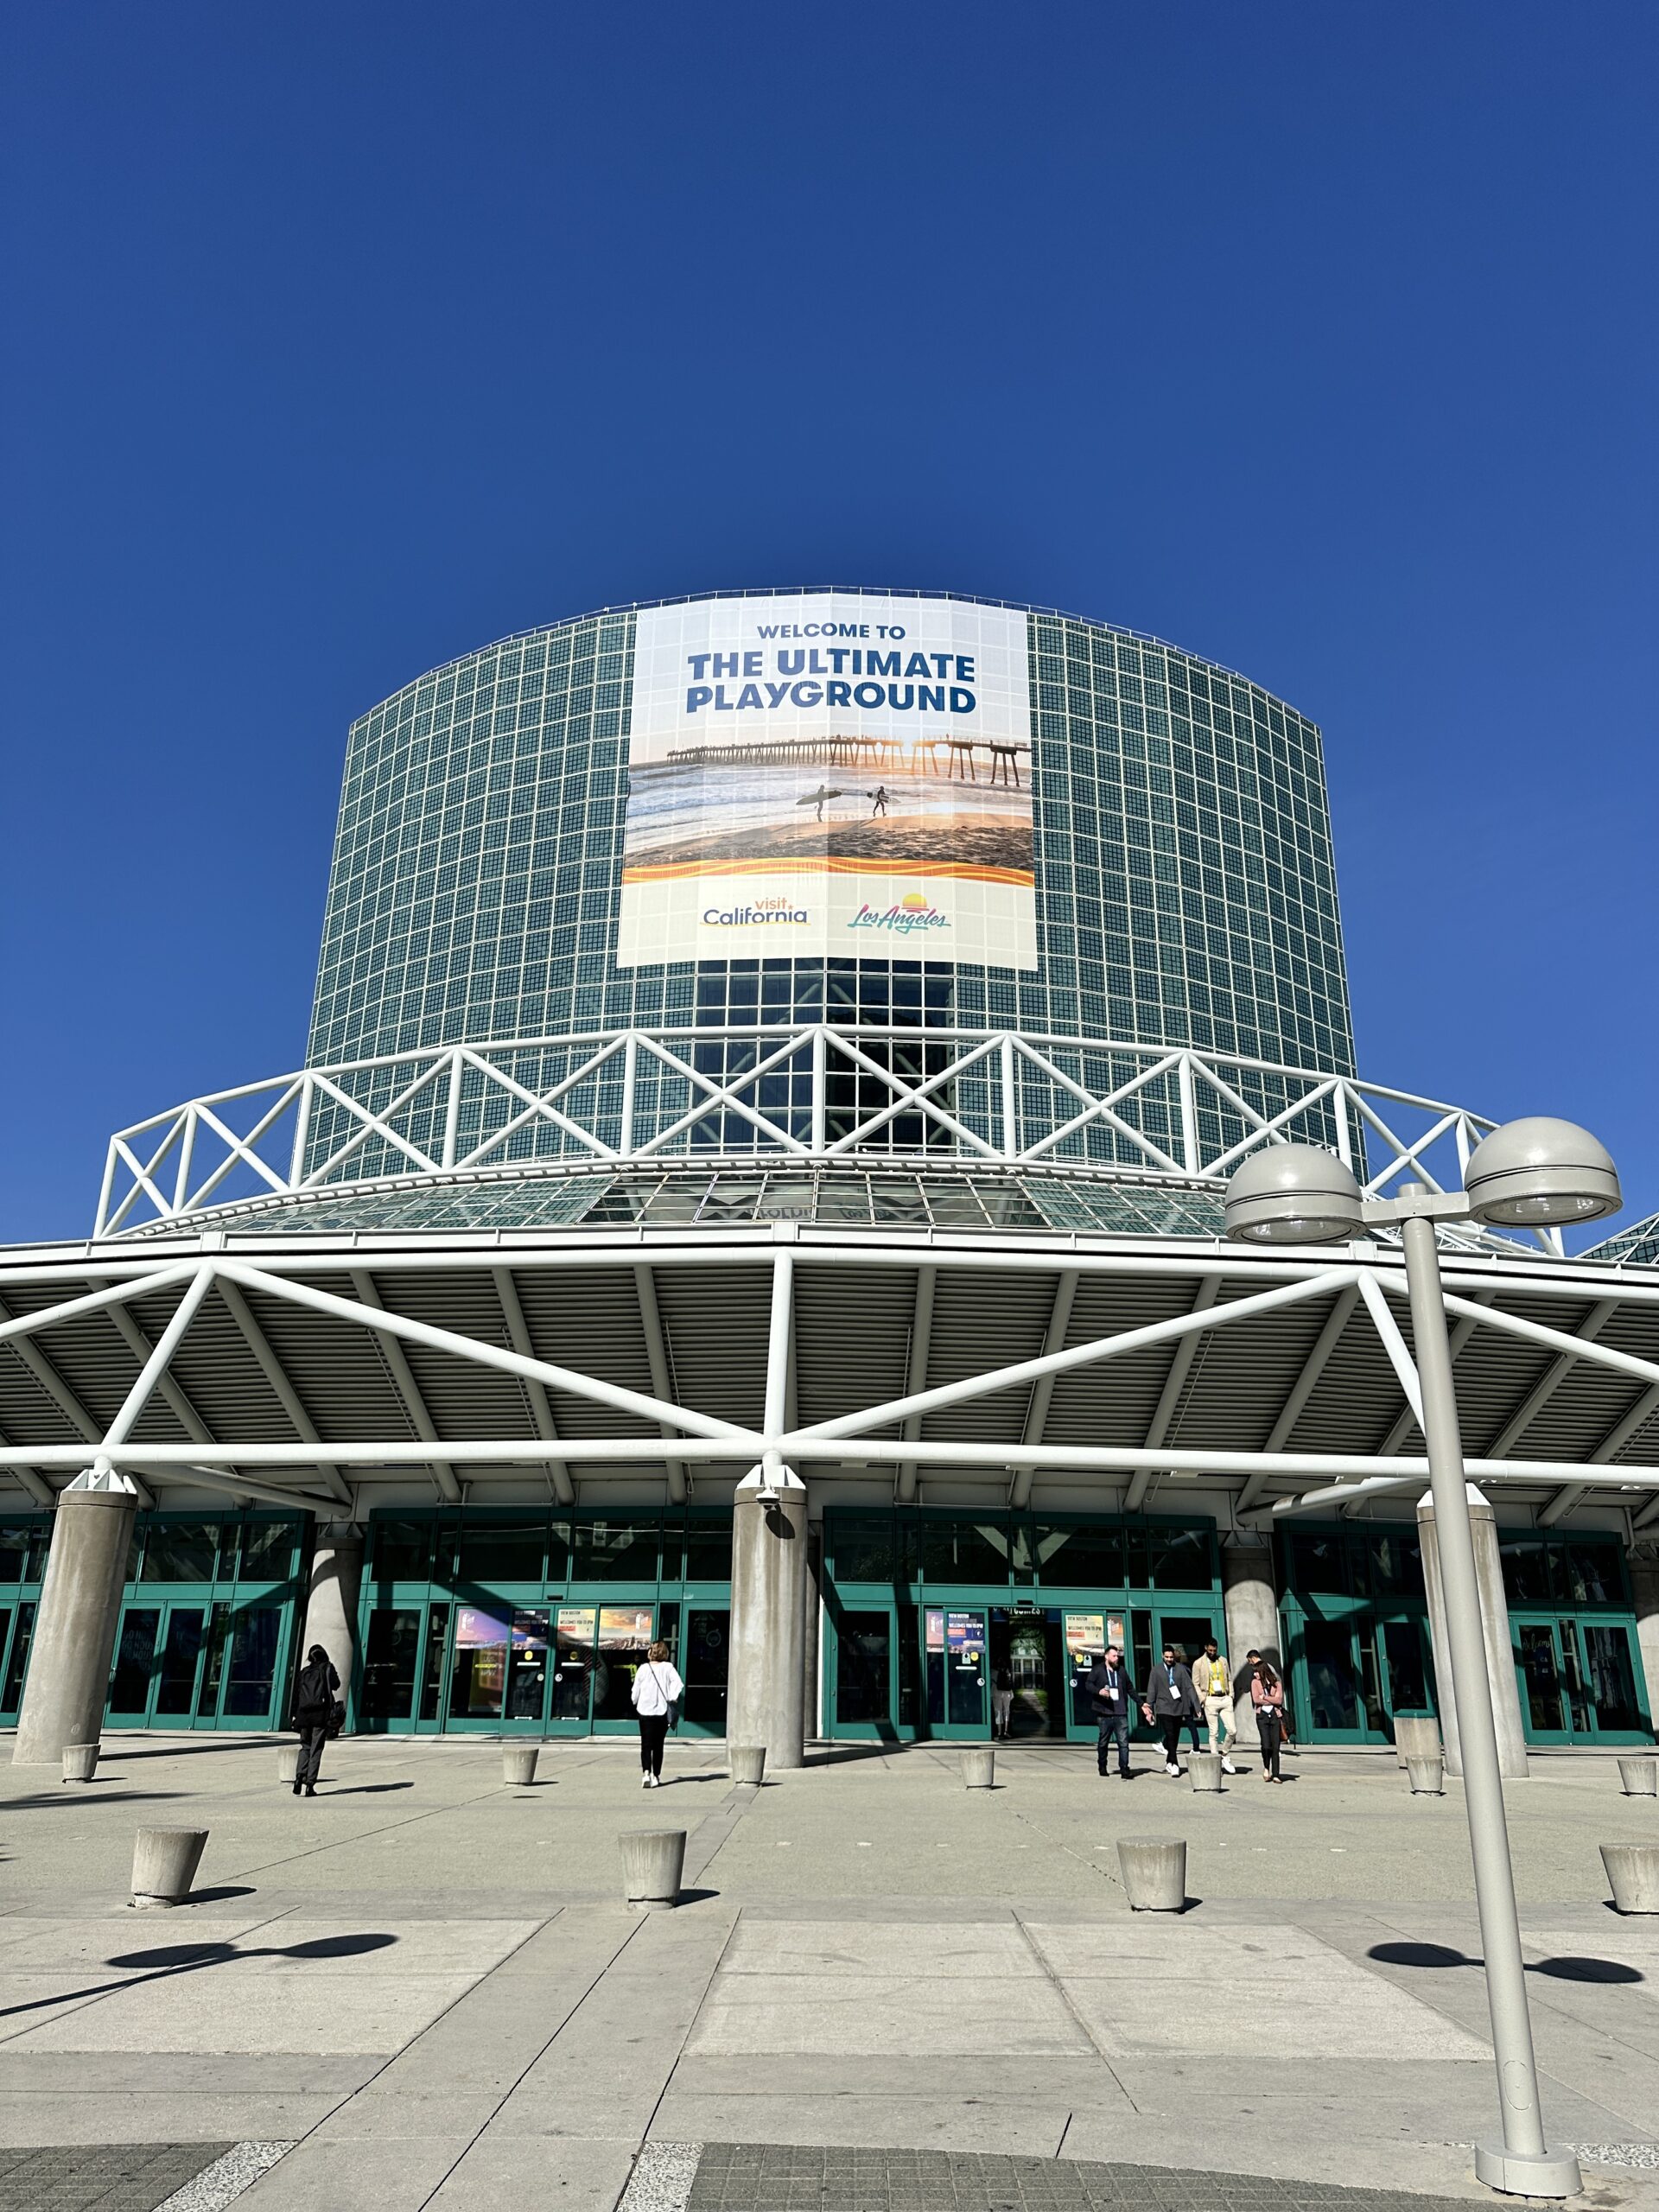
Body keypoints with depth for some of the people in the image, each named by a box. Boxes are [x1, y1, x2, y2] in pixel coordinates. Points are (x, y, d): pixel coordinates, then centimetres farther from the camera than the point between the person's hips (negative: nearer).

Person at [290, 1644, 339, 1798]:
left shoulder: (304, 1672, 12)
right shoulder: (327, 1668, 2)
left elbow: (296, 1693, 10)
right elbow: (336, 1685, 6)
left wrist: (294, 1714, 14)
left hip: (304, 1714, 3)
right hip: (321, 1713, -3)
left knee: (305, 1746, 14)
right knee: (316, 1749, 0)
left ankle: (300, 1776, -8)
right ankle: (310, 1783, -7)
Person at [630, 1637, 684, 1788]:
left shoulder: (643, 1668, 1)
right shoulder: (668, 1667, -1)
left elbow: (635, 1691, 6)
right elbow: (678, 1684, -16)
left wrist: (636, 1703, 23)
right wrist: (673, 1698, -9)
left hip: (645, 1711, 0)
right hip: (662, 1712, 0)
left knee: (646, 1745, -1)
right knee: (658, 1746, 13)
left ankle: (646, 1773, -20)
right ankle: (656, 1776, 16)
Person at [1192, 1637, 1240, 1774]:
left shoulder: (1223, 1660, 12)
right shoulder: (1199, 1663, 0)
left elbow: (1229, 1679, 17)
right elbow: (1195, 1684, 0)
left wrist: (1231, 1695, 6)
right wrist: (1203, 1699, -9)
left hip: (1225, 1699, 3)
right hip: (1211, 1700, -3)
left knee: (1232, 1730, -3)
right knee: (1214, 1733, -1)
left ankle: (1224, 1754, 19)